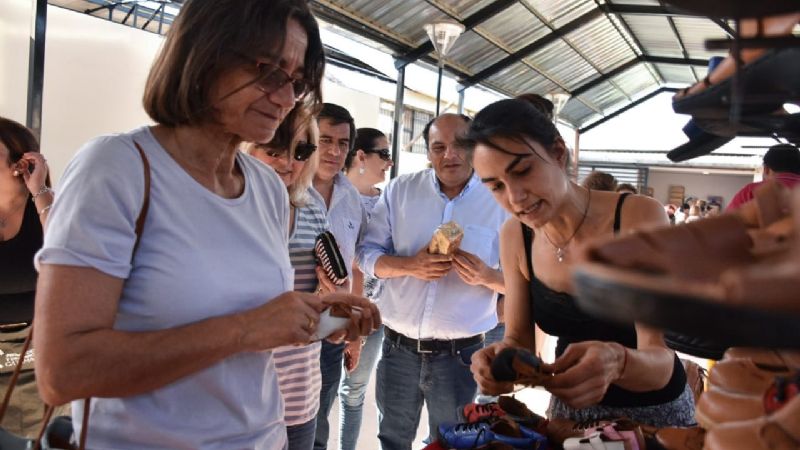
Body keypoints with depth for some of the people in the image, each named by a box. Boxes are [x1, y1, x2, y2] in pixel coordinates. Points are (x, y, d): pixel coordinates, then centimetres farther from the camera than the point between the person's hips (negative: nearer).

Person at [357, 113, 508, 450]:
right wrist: (409, 265, -19)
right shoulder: (399, 190, -1)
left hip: (460, 355, -2)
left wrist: (488, 276, -23)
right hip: (398, 347, 2)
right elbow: (367, 254, 0)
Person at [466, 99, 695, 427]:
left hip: (655, 408, -3)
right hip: (570, 406, 3)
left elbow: (660, 363, -27)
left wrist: (617, 362, -49)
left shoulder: (640, 218, -26)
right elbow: (519, 338, -7)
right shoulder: (515, 237, -13)